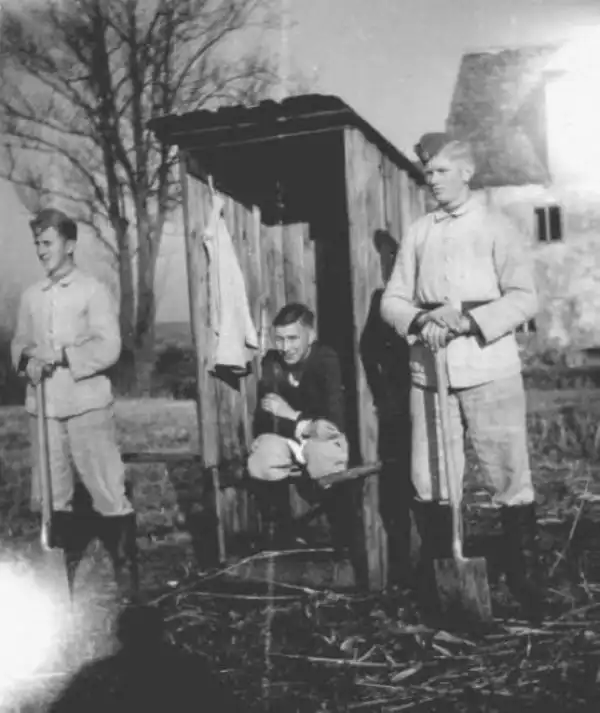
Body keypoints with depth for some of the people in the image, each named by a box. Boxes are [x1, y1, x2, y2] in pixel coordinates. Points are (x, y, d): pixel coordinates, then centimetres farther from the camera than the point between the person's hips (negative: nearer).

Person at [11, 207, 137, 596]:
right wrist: (27, 359, -7)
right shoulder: (31, 296, 13)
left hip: (87, 404, -5)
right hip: (43, 405, 5)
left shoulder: (94, 290, -1)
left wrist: (63, 355, -18)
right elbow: (20, 343, 15)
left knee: (106, 487, -3)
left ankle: (126, 558, 8)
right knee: (50, 492, 10)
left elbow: (109, 347, -9)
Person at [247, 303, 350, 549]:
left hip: (322, 437, -2)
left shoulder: (326, 360, -14)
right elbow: (263, 420, -13)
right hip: (283, 438, 3)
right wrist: (304, 426, -28)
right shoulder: (271, 361, -5)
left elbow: (333, 420, -22)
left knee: (325, 458, -36)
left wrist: (291, 415, -23)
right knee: (261, 460, -30)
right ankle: (277, 536, -8)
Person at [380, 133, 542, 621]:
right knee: (428, 483, 6)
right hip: (429, 373, 4)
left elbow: (524, 298, -6)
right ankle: (438, 580, 20)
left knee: (509, 478, 2)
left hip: (490, 370, -3)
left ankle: (526, 578, 14)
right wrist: (419, 320, -11)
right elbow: (393, 300, 10)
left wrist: (468, 319, -19)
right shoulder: (418, 234, 13)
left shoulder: (496, 227, 2)